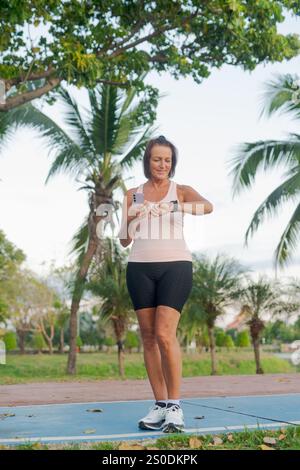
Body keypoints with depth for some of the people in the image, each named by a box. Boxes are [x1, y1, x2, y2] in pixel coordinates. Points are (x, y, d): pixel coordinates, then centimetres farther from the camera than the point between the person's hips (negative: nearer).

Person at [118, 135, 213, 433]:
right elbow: (124, 241, 13)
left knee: (165, 334, -14)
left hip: (175, 266, -3)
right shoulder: (132, 195, 14)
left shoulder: (181, 191, 7)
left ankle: (174, 406, -6)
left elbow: (207, 206, -15)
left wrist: (175, 207, -31)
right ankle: (159, 405, 9)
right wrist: (133, 220, -7)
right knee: (149, 337, 2)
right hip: (140, 268, 3)